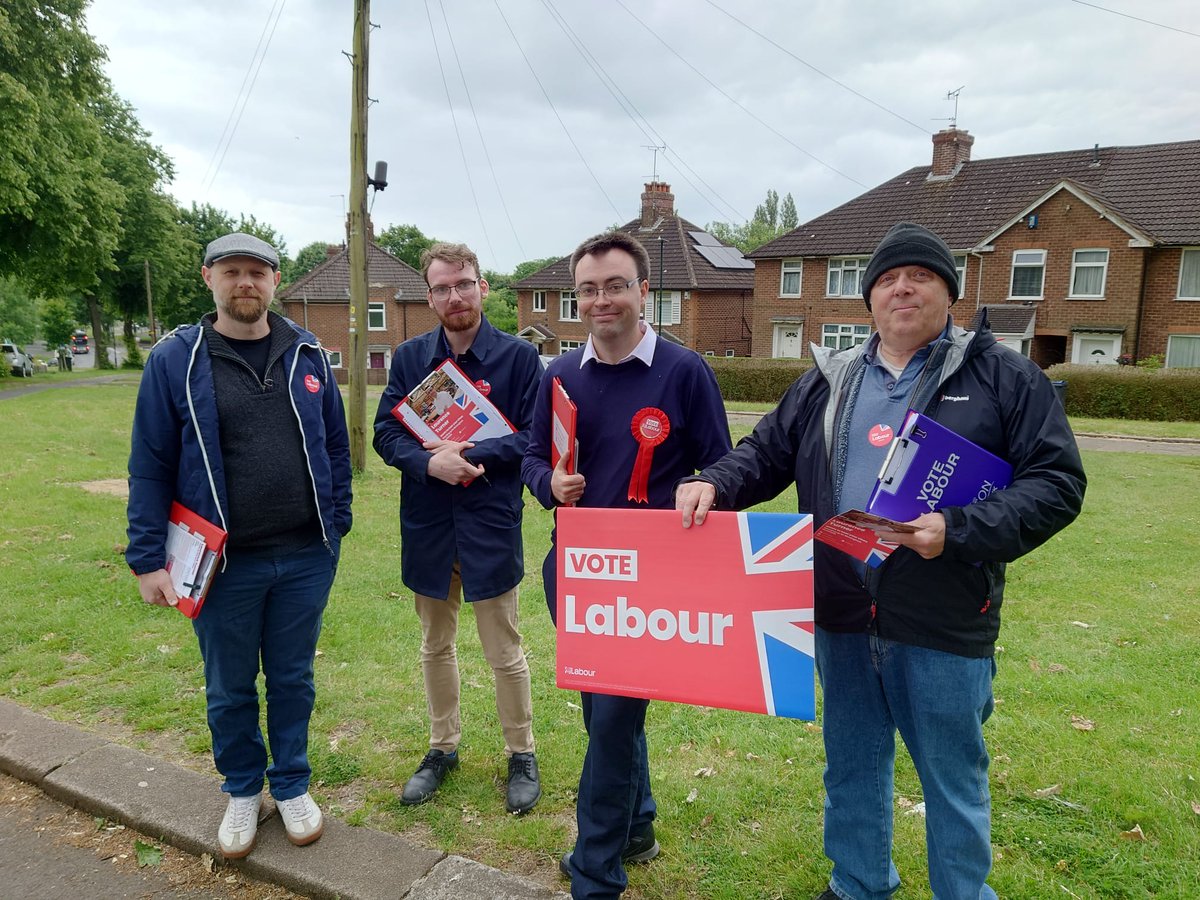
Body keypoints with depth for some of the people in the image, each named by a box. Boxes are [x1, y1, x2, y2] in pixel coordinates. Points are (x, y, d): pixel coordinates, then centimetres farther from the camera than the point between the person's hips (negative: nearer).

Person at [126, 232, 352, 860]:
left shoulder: (307, 354, 2)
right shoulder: (174, 360, -5)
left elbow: (335, 445, 8)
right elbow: (149, 467, -4)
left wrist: (337, 525, 5)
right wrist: (147, 559, -5)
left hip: (306, 558, 2)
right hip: (223, 563, -1)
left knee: (293, 680, 16)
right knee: (229, 689, 16)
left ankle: (291, 785, 37)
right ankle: (243, 790, 40)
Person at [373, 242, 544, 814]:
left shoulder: (518, 356, -6)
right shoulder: (409, 357, 3)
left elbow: (533, 439, -10)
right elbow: (385, 433, -1)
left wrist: (469, 455, -21)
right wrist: (430, 462, -19)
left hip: (491, 525, -3)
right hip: (426, 526, 4)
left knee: (504, 654, 8)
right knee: (435, 647, 19)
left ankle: (522, 755, 30)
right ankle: (442, 749, 39)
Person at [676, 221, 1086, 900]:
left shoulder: (1004, 377, -3)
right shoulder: (828, 381, 9)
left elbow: (1057, 482, -8)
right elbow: (766, 453, 12)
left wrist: (958, 531, -22)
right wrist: (716, 483, -8)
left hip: (945, 624, -4)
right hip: (841, 615, 4)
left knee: (954, 778, 15)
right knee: (852, 765, 21)